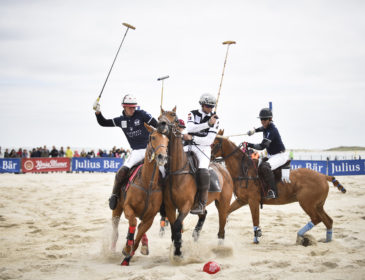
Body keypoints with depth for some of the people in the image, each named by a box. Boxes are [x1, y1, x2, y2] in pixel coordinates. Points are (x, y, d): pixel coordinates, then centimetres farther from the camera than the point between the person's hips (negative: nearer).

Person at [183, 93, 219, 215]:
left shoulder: (214, 119, 5)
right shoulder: (193, 114, 9)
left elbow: (209, 140, -4)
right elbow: (190, 128, -12)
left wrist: (191, 138, -13)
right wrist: (208, 123, -21)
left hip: (204, 148, -3)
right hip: (189, 146, 3)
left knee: (203, 172, -27)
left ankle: (202, 204, -25)